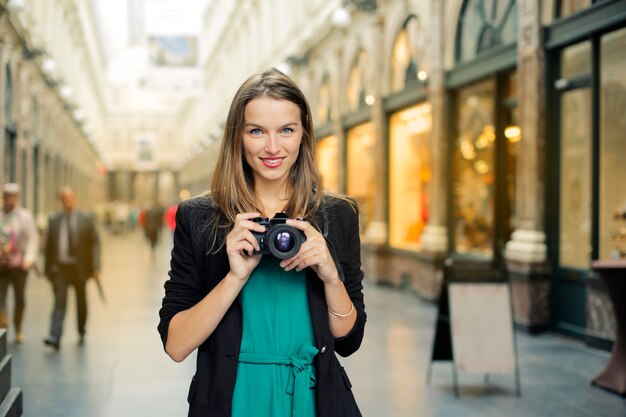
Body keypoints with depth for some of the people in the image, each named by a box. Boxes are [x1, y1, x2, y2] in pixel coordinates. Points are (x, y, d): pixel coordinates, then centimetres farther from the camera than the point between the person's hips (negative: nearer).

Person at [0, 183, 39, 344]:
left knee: (19, 299, 7)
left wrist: (29, 259, -14)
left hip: (18, 264, -1)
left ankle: (18, 330, 24)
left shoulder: (25, 216, 0)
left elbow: (33, 239, -3)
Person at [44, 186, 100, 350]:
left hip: (79, 268, 0)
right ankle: (55, 337, -18)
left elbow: (95, 243, -2)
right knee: (59, 301, -11)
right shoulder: (53, 220, 5)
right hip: (59, 268, 0)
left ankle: (81, 333, 31)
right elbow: (49, 246, 8)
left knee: (81, 301, 13)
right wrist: (48, 269, 6)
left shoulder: (86, 219, 0)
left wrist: (96, 266, -11)